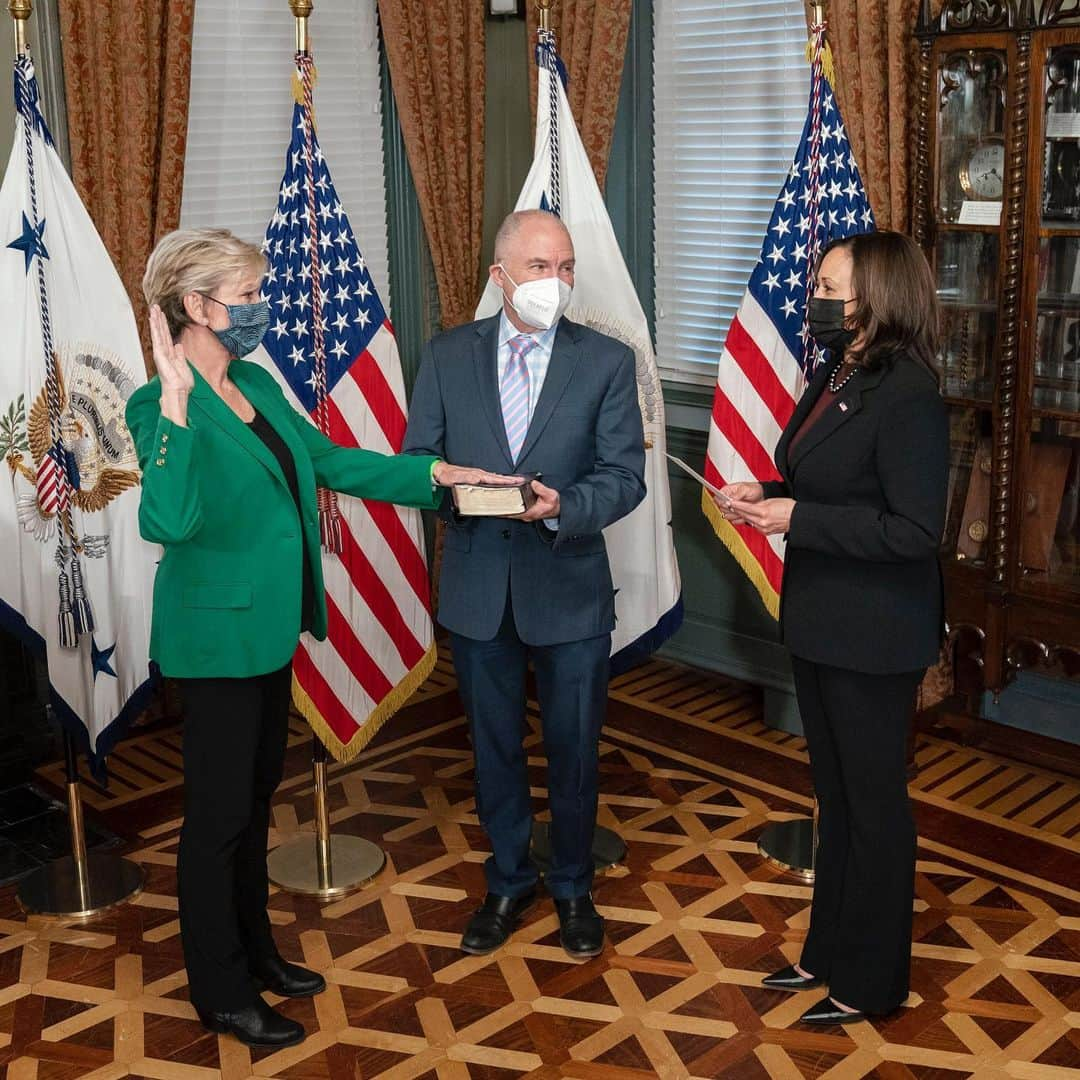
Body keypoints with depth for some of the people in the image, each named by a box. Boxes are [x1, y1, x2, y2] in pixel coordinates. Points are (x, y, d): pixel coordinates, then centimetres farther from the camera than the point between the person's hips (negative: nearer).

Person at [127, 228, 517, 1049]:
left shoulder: (258, 383, 6)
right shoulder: (161, 406, -19)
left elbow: (331, 461, 12)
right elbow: (167, 522, -33)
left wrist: (432, 473, 6)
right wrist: (176, 405, -38)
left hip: (270, 624, 8)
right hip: (219, 633, -8)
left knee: (257, 795, 19)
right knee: (220, 812, 5)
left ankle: (254, 951, 37)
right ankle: (221, 993, 21)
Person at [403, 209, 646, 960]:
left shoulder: (607, 361, -5)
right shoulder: (449, 356, 0)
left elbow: (625, 477, -8)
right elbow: (416, 462, 1)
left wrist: (563, 504, -27)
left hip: (569, 588, -1)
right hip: (478, 588, 2)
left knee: (574, 749, 12)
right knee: (494, 747, 16)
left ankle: (573, 888, 35)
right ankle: (509, 882, 38)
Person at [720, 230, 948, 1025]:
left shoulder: (908, 394, -21)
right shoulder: (834, 378, 7)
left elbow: (914, 529, -24)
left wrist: (797, 518, -22)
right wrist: (767, 497, -1)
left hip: (872, 638, -9)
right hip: (820, 624, 9)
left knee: (873, 804, 7)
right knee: (836, 794, 20)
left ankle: (870, 981, 24)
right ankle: (830, 950, 36)